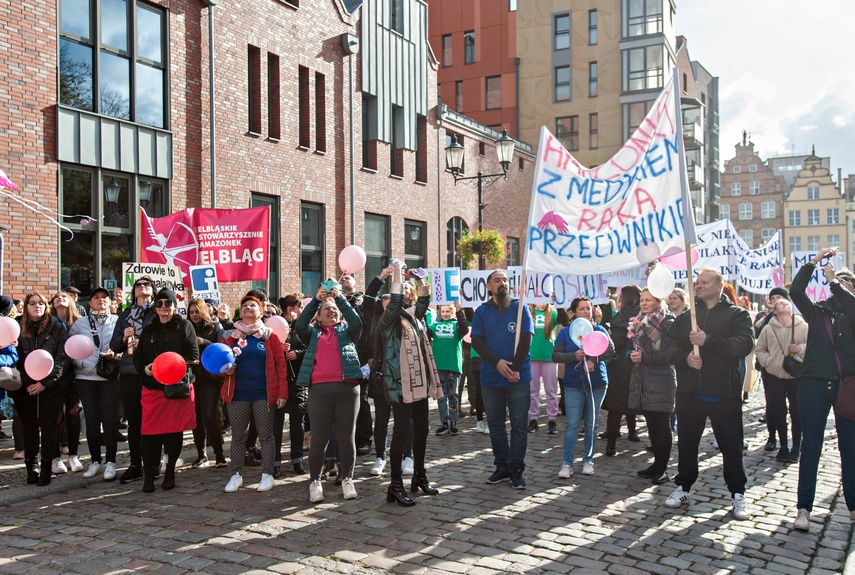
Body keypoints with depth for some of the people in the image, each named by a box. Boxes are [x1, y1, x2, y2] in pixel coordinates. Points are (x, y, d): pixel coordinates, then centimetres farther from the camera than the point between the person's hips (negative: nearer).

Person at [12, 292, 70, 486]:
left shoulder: (57, 327, 3)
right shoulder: (18, 329, 9)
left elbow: (62, 357, -4)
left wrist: (46, 382, -11)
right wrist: (26, 383, -10)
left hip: (51, 387, -2)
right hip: (25, 388, 2)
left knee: (49, 426, -1)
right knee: (29, 426, 6)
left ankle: (46, 467, 4)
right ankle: (31, 466, 14)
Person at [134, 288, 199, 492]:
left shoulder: (184, 326, 4)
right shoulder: (148, 330, 16)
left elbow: (193, 356, -3)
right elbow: (137, 357, 15)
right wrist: (144, 368, -6)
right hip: (152, 387, 3)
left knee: (174, 433, 3)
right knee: (150, 433, -4)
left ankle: (170, 473, 15)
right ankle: (148, 475, 3)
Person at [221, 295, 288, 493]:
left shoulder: (270, 336, 3)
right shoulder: (230, 336, 8)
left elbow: (280, 365, -1)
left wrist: (282, 393, -8)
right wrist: (226, 369, -10)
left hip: (264, 395, -2)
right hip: (238, 395, 2)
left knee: (266, 435, 3)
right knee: (238, 436, 7)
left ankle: (267, 474, 11)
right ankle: (236, 474, 17)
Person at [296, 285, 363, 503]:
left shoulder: (347, 331, 16)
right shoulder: (313, 333, 16)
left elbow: (357, 322, -4)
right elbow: (300, 325, -2)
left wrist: (340, 297, -4)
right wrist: (315, 300, -6)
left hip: (347, 388, 0)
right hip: (319, 390, 0)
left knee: (347, 437, 4)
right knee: (319, 438, 3)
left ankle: (347, 479, 16)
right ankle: (315, 481, 13)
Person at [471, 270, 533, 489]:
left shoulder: (520, 308, 2)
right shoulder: (481, 312, 6)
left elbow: (526, 339, -5)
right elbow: (476, 341, -3)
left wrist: (514, 368, -13)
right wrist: (497, 362, -16)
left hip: (518, 378, -2)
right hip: (490, 378, 2)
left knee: (519, 425, 0)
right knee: (495, 424, 9)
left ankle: (516, 469, 9)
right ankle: (501, 466, 20)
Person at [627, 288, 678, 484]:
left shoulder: (668, 323, -8)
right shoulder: (639, 322, 14)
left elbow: (670, 354, -15)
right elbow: (633, 347, 19)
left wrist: (644, 357, -17)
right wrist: (632, 355, -2)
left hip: (661, 382, -7)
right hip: (642, 380, 7)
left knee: (661, 425, -1)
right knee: (652, 424, 12)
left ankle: (662, 468, 7)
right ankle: (658, 464, 21)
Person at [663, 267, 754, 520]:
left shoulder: (737, 315, 3)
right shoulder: (685, 318, 14)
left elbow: (744, 344, -14)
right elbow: (670, 347, 7)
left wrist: (708, 341, -21)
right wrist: (685, 358, -14)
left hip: (725, 394, -3)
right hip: (690, 392, 3)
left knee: (731, 445, 4)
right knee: (686, 443, 10)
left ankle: (738, 494, 18)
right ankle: (682, 487, 26)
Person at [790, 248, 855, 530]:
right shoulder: (818, 311, 10)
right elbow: (796, 291, -5)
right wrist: (814, 262, -8)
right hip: (815, 383, 1)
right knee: (810, 446, 2)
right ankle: (804, 508, 6)